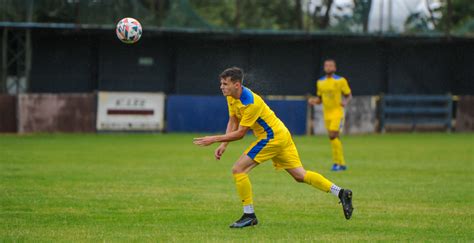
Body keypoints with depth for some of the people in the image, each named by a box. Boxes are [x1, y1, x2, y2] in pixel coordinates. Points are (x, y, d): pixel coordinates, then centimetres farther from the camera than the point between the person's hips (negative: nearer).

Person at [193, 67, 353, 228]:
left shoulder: (251, 103, -26)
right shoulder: (232, 97, 1)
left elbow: (240, 133, -23)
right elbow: (233, 123, 11)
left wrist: (214, 139, -19)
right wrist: (223, 145, 1)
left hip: (272, 137, -10)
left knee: (238, 169, -11)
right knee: (300, 175, 10)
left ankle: (249, 215, -6)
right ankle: (341, 193, 10)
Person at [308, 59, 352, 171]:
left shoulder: (341, 81, -5)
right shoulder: (320, 82, 10)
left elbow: (349, 95, 1)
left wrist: (345, 102, -20)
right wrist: (313, 100, -4)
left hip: (337, 113, -5)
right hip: (327, 114, 5)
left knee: (333, 136, -18)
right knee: (335, 138, 8)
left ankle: (337, 162, -11)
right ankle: (342, 164, 15)